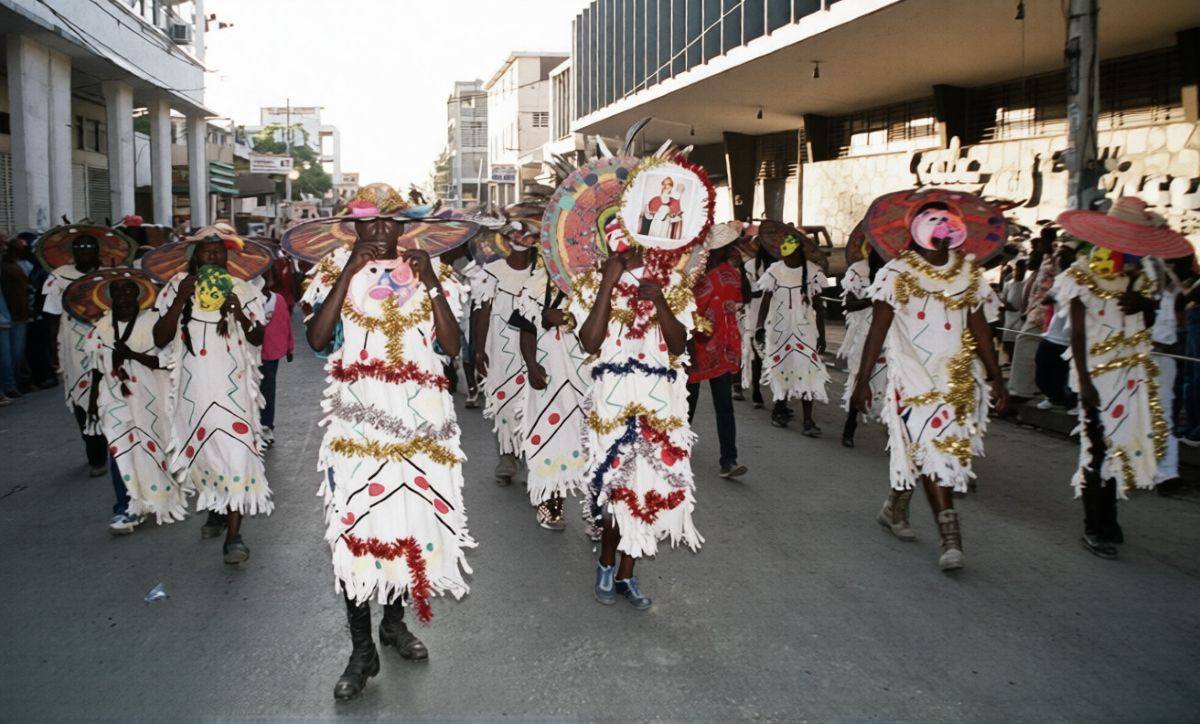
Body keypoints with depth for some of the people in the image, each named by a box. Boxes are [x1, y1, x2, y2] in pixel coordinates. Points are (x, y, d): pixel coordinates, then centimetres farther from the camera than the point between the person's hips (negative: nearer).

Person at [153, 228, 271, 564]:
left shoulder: (242, 290, 3)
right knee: (201, 450, 13)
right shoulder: (177, 287, 3)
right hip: (193, 386, 2)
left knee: (236, 450, -14)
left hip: (233, 385, -2)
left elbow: (258, 339, 2)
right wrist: (180, 302, -16)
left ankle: (233, 535, -12)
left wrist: (241, 315, -17)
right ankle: (216, 510, 37)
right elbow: (160, 339, -4)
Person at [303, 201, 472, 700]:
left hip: (420, 417, 2)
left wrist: (432, 286, -12)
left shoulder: (426, 270, 6)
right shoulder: (337, 270, 4)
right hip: (358, 419, -1)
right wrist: (350, 274, -14)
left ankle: (394, 620, 32)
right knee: (355, 524, -2)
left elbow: (451, 346, -3)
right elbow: (317, 340, -11)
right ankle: (362, 650, 12)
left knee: (413, 514, 9)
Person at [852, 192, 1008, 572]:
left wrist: (997, 378, 6)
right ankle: (951, 540, -9)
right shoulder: (897, 273, -4)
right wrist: (862, 380, -10)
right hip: (914, 377, -4)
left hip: (959, 380, 4)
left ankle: (895, 508, 33)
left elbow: (980, 329, 9)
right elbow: (878, 329, -6)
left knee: (916, 450, 9)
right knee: (933, 453, -9)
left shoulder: (969, 274, 8)